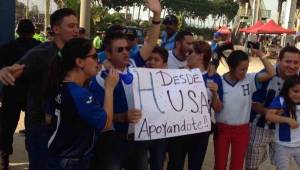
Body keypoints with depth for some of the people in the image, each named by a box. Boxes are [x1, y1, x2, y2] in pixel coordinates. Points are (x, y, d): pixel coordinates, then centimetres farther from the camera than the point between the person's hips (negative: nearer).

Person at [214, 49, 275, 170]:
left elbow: (271, 73, -16)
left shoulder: (250, 80, -7)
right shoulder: (219, 82, -11)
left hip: (242, 130, 2)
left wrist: (260, 54, -17)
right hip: (222, 128, -1)